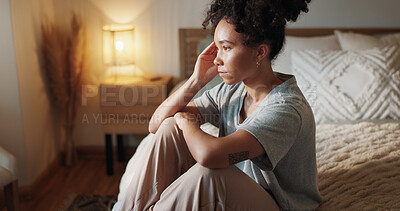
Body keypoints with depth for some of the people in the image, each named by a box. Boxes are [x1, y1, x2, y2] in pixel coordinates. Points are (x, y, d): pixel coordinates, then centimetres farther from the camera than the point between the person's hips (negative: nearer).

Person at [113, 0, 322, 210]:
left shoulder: (288, 108, -26)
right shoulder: (230, 91, -2)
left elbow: (209, 154, -40)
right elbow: (156, 124, 1)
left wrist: (188, 123, -18)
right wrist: (197, 80, -11)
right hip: (232, 191, 7)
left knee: (208, 173, -35)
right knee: (170, 127, -8)